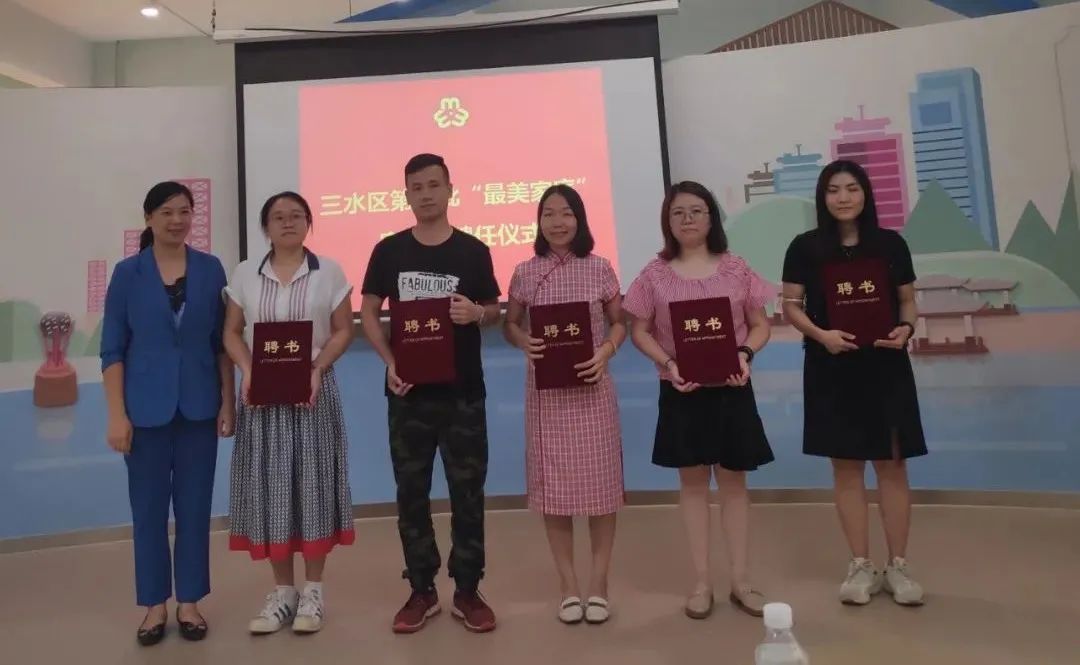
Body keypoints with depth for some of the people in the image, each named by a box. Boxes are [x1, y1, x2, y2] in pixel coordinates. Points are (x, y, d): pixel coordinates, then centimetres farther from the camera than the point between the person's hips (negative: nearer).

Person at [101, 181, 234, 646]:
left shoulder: (210, 269, 2)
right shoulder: (127, 273, -1)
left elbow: (223, 342, 4)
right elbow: (112, 350, -1)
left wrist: (228, 401, -1)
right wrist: (117, 414, -7)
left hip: (199, 406, 1)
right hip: (146, 408, -1)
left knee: (195, 506, 8)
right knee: (149, 507, 7)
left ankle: (189, 601, 22)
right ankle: (155, 605, 23)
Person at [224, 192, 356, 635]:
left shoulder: (328, 272, 1)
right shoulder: (245, 274, 7)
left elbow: (343, 330, 0)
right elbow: (232, 333, 8)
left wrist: (316, 370, -15)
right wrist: (248, 373, -10)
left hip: (313, 389, -2)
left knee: (313, 482, 1)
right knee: (269, 485, 4)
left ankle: (313, 589, 16)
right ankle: (282, 589, 19)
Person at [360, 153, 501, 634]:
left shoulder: (473, 251, 0)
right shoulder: (389, 250, 3)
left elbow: (494, 311, 8)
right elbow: (367, 311, 5)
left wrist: (476, 313, -16)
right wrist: (390, 362, -10)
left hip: (463, 391, -1)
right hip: (408, 391, 1)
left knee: (468, 490, 6)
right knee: (411, 491, 10)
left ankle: (468, 591, 21)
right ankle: (422, 590, 25)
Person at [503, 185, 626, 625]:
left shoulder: (600, 269, 0)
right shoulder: (525, 273, 1)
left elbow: (620, 323, 6)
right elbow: (510, 324, 9)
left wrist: (605, 351, -13)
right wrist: (524, 342, -13)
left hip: (591, 387, 0)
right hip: (546, 390, 1)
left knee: (599, 482, 4)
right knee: (552, 484, 6)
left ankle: (598, 584, 21)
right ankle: (569, 586, 21)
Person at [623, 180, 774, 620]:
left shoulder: (735, 269, 2)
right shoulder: (655, 275, 0)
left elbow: (760, 324, 5)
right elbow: (639, 331, 0)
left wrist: (745, 353, -15)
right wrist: (667, 363, -16)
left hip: (731, 388, 1)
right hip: (681, 390, 0)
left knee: (733, 480, 9)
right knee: (693, 481, 9)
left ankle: (740, 580, 23)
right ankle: (702, 582, 22)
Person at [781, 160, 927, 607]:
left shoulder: (891, 243, 3)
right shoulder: (805, 248, -1)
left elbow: (908, 300, 10)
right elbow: (790, 305, 1)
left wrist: (906, 328, -11)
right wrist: (821, 334, -16)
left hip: (885, 366, 1)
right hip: (830, 369, -1)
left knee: (892, 464, 5)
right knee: (846, 467, 6)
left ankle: (897, 565, 19)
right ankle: (861, 566, 18)